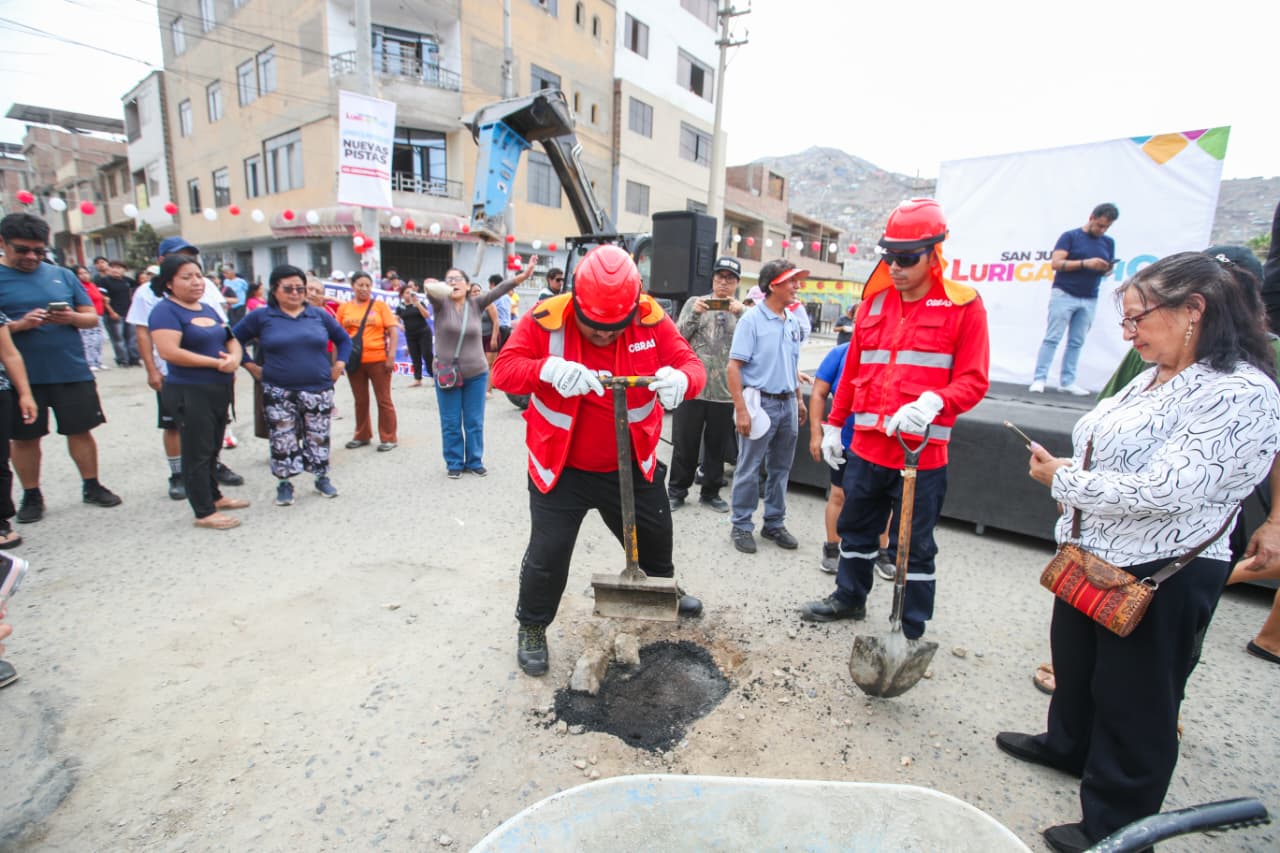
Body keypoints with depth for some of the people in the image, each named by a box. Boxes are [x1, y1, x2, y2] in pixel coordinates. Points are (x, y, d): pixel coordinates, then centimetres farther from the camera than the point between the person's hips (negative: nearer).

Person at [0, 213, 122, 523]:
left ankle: (92, 486, 21)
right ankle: (31, 496, 21)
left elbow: (92, 317, 9)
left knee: (80, 429, 8)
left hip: (72, 371, 2)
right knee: (25, 437, 9)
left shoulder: (62, 275, 7)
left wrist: (72, 318, -12)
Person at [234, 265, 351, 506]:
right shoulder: (261, 317, 1)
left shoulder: (319, 315, 6)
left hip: (318, 391, 1)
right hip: (278, 393, -1)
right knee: (283, 441, 4)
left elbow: (344, 339, 15)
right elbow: (235, 339, 9)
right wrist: (252, 367, 2)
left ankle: (322, 478, 23)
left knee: (318, 438, 8)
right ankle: (284, 483, 17)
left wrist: (338, 366, 5)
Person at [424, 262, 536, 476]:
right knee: (451, 424, 7)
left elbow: (498, 290, -14)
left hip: (476, 373, 1)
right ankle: (454, 463, 21)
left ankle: (474, 461, 23)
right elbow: (433, 292, -28)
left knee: (474, 422, 9)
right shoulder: (441, 303, -5)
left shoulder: (476, 304, -1)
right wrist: (433, 288, -53)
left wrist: (522, 276, -28)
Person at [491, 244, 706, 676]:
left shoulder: (651, 320, -13)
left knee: (655, 536, 23)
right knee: (548, 553, 1)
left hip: (631, 466, 3)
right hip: (561, 467, -3)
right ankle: (532, 628, 31)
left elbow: (690, 363, -14)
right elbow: (503, 369, -22)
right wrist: (547, 368, -45)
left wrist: (680, 380, -41)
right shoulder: (546, 320, -18)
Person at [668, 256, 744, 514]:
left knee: (718, 446, 11)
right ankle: (677, 490, 21)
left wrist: (741, 314, -18)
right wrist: (695, 314, -14)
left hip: (725, 391, 1)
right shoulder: (695, 302, 7)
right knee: (685, 444, 7)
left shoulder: (743, 310, 8)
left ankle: (711, 492, 26)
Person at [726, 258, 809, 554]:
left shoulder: (793, 321, 10)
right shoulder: (752, 319, -11)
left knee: (781, 468, 14)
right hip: (760, 402, -7)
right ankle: (741, 526, 16)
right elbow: (733, 367, -14)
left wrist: (799, 399, 17)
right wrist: (741, 410, -19)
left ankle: (774, 523, 28)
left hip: (788, 403, 7)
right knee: (749, 469, 2)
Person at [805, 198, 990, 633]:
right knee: (856, 528, 20)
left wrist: (932, 403, -28)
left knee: (913, 546, 8)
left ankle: (912, 630, 25)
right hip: (866, 447, 5)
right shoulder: (874, 302, 8)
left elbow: (973, 381, -9)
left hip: (922, 453, -5)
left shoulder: (964, 305, -6)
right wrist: (834, 424, 13)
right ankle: (849, 597, 41)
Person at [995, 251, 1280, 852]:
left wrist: (1062, 479, -18)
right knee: (1074, 659, 26)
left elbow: (1161, 490, -28)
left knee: (1134, 701, 9)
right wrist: (1073, 481, 6)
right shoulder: (1155, 375, 5)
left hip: (1161, 576, -8)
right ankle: (1067, 744, 51)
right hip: (1095, 555, 9)